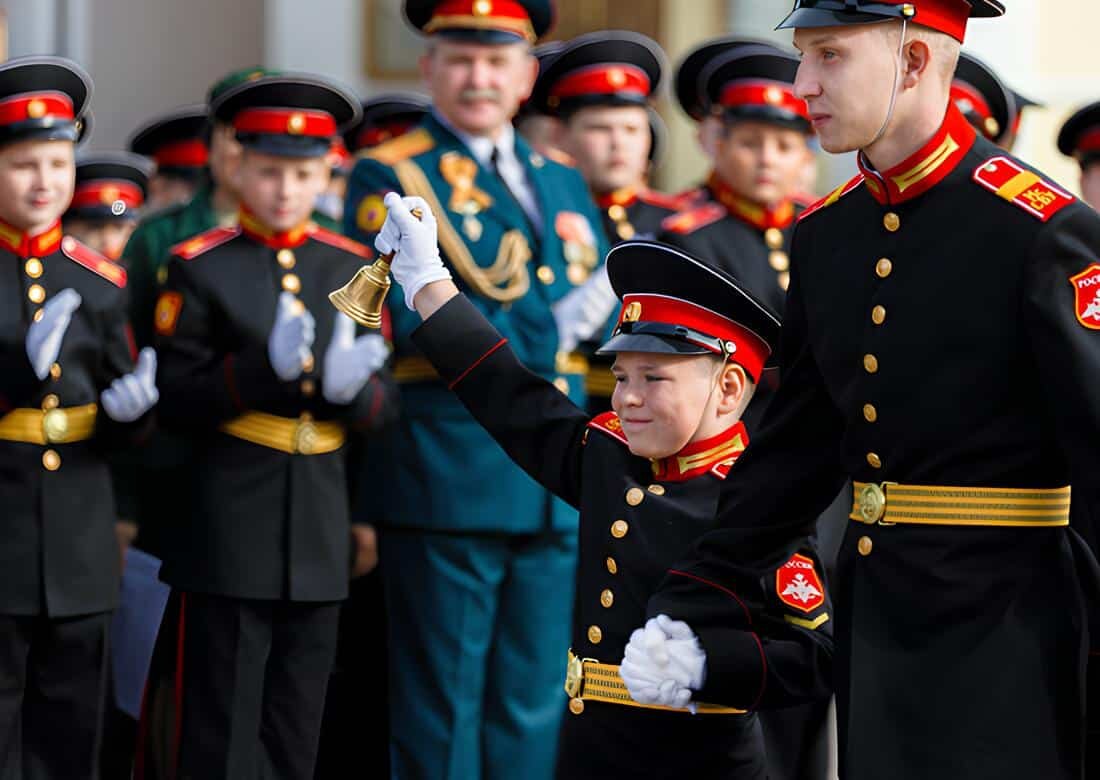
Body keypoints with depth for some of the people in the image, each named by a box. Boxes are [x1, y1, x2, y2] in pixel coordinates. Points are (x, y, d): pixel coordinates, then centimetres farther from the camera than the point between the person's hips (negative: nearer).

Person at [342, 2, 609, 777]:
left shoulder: (563, 182, 18)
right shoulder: (389, 177, -2)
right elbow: (405, 320, -14)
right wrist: (542, 312, -11)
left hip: (557, 487, 6)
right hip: (450, 477, -6)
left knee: (533, 709, 9)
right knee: (443, 710, 0)